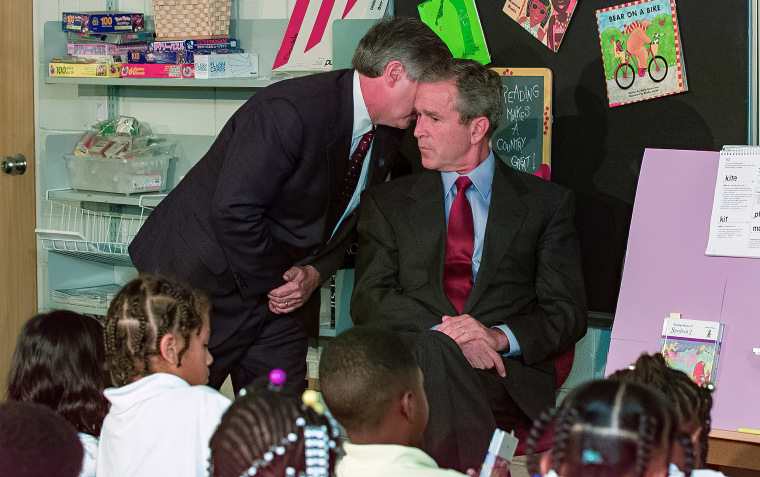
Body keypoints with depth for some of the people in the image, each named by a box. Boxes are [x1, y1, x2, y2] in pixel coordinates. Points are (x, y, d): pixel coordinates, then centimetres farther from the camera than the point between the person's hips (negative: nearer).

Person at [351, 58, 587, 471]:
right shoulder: (387, 202, 18)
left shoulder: (546, 202, 14)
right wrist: (443, 334, -15)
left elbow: (567, 314, 7)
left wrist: (500, 337, -14)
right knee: (435, 350, -36)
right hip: (410, 362, 1)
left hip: (509, 379, -1)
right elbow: (369, 301, 5)